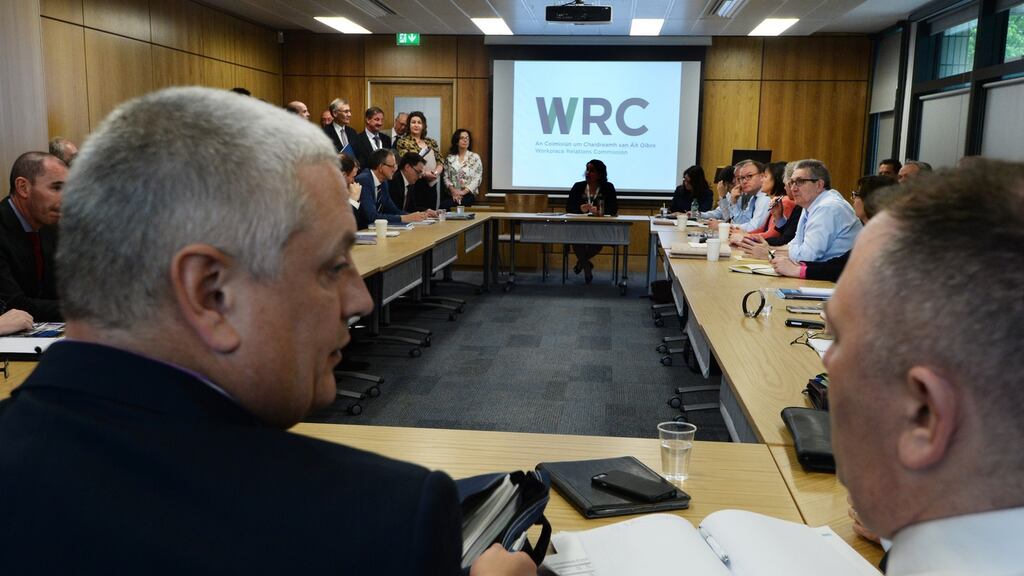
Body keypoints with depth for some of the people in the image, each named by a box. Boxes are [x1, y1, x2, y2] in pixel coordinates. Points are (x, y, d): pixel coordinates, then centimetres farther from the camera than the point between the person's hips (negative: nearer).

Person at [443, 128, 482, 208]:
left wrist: (464, 191, -13)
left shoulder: (475, 157, 5)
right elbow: (446, 177, 10)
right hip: (452, 194, 3)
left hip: (468, 194, -3)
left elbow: (478, 178, -2)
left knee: (445, 206, -32)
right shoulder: (450, 158, 14)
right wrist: (452, 189, -9)